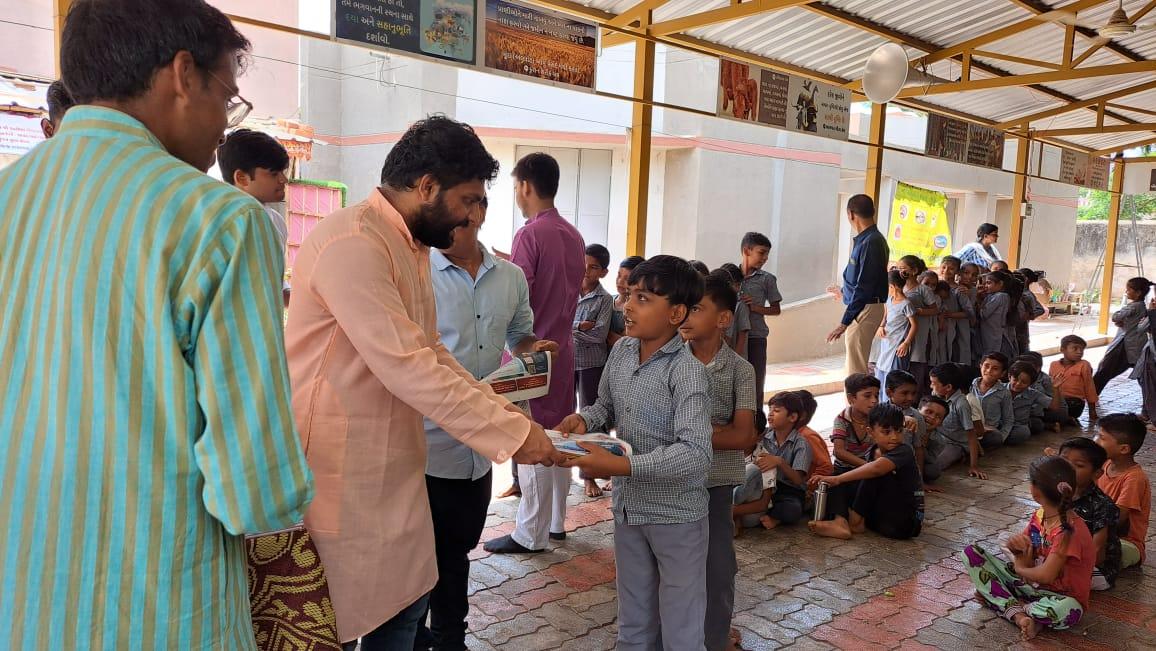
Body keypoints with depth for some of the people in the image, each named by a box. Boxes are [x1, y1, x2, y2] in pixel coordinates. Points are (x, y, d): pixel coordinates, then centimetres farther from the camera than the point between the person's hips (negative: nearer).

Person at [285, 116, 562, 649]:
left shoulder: (413, 248, 12)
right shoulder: (351, 243, -21)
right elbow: (406, 367, -27)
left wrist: (498, 406, 3)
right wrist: (511, 432, -22)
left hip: (393, 465, 9)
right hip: (338, 471, -9)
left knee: (405, 603, 17)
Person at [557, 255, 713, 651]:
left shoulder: (687, 371, -23)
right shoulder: (620, 352, -1)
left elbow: (695, 453, -31)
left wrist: (620, 466, -36)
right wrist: (584, 420, -9)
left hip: (676, 515, -6)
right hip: (628, 507, 6)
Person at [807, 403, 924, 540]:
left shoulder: (904, 451, -19)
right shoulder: (872, 453, 6)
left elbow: (876, 468, -37)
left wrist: (837, 479, -40)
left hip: (906, 521, -8)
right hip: (881, 511, 8)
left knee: (874, 476, -26)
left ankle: (856, 522, -15)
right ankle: (840, 523, -26)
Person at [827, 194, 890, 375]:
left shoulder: (870, 242, -19)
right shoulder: (865, 239, 11)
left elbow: (863, 287, -22)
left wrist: (844, 322, -22)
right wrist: (844, 292, 44)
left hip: (865, 308, -10)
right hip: (863, 308, 10)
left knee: (856, 369, -7)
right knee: (857, 366, 17)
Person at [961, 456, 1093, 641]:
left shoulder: (1069, 530, -23)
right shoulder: (1039, 515, 1)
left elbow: (1046, 575, -27)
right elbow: (1025, 552, 11)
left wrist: (1021, 568, -7)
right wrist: (1016, 544, -13)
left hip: (1056, 596, -7)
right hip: (1028, 582, 7)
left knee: (1067, 611, -45)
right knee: (970, 552, -7)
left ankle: (1004, 602, -16)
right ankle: (1020, 616, -20)